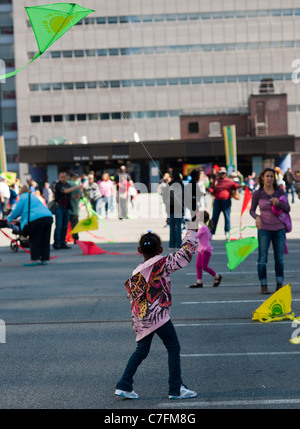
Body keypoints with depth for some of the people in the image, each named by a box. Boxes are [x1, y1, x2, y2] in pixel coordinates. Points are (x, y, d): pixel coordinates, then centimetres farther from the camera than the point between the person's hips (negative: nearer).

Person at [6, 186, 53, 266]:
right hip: (49, 216, 7)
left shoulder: (23, 198, 10)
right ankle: (44, 259, 13)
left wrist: (10, 219, 25)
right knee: (45, 240, 11)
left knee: (34, 241, 1)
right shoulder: (34, 197, 34)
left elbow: (17, 210, 9)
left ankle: (35, 259, -3)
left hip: (36, 218, -7)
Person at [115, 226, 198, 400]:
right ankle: (176, 389, 7)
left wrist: (137, 324, 22)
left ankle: (124, 386, 13)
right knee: (174, 348, 5)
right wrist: (191, 232, 5)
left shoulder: (135, 272, 10)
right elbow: (185, 254, -7)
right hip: (159, 315, -6)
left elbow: (132, 297, 14)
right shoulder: (162, 263, -9)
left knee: (141, 351, 16)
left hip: (142, 319, 7)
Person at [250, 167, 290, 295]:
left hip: (279, 229, 2)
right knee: (262, 258, -4)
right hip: (264, 229, -2)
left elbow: (287, 209, -2)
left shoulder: (280, 191, -2)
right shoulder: (257, 194, -5)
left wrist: (278, 203, -22)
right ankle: (264, 286, 4)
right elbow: (252, 210, 3)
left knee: (279, 258, 6)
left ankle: (280, 285, 16)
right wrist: (256, 217, -18)